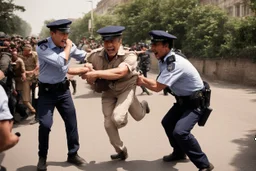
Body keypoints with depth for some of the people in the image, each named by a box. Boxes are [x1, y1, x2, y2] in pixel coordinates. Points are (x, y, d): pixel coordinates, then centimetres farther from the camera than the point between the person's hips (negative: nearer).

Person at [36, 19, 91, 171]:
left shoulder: (69, 45, -1)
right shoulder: (42, 48, -19)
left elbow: (85, 56, 11)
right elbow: (61, 62, -32)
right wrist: (68, 46, -18)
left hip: (63, 89, 5)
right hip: (47, 91, -5)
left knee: (72, 121, 8)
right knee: (45, 124, -13)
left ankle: (73, 154, 26)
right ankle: (42, 157, 12)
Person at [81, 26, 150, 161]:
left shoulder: (129, 56, -31)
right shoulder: (95, 55, -20)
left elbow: (119, 72, -49)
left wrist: (96, 74, -47)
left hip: (126, 89, -4)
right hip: (108, 91, 4)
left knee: (117, 119, -20)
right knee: (108, 124, 2)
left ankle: (142, 106, 18)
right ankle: (121, 151, 30)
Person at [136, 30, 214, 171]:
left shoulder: (175, 63, -30)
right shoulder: (164, 61, -1)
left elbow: (157, 87, -30)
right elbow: (159, 83, 1)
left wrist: (142, 80, -14)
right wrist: (143, 80, -15)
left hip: (195, 102, -10)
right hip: (183, 100, 10)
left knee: (180, 131, -24)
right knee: (167, 123, 20)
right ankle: (179, 153, 42)